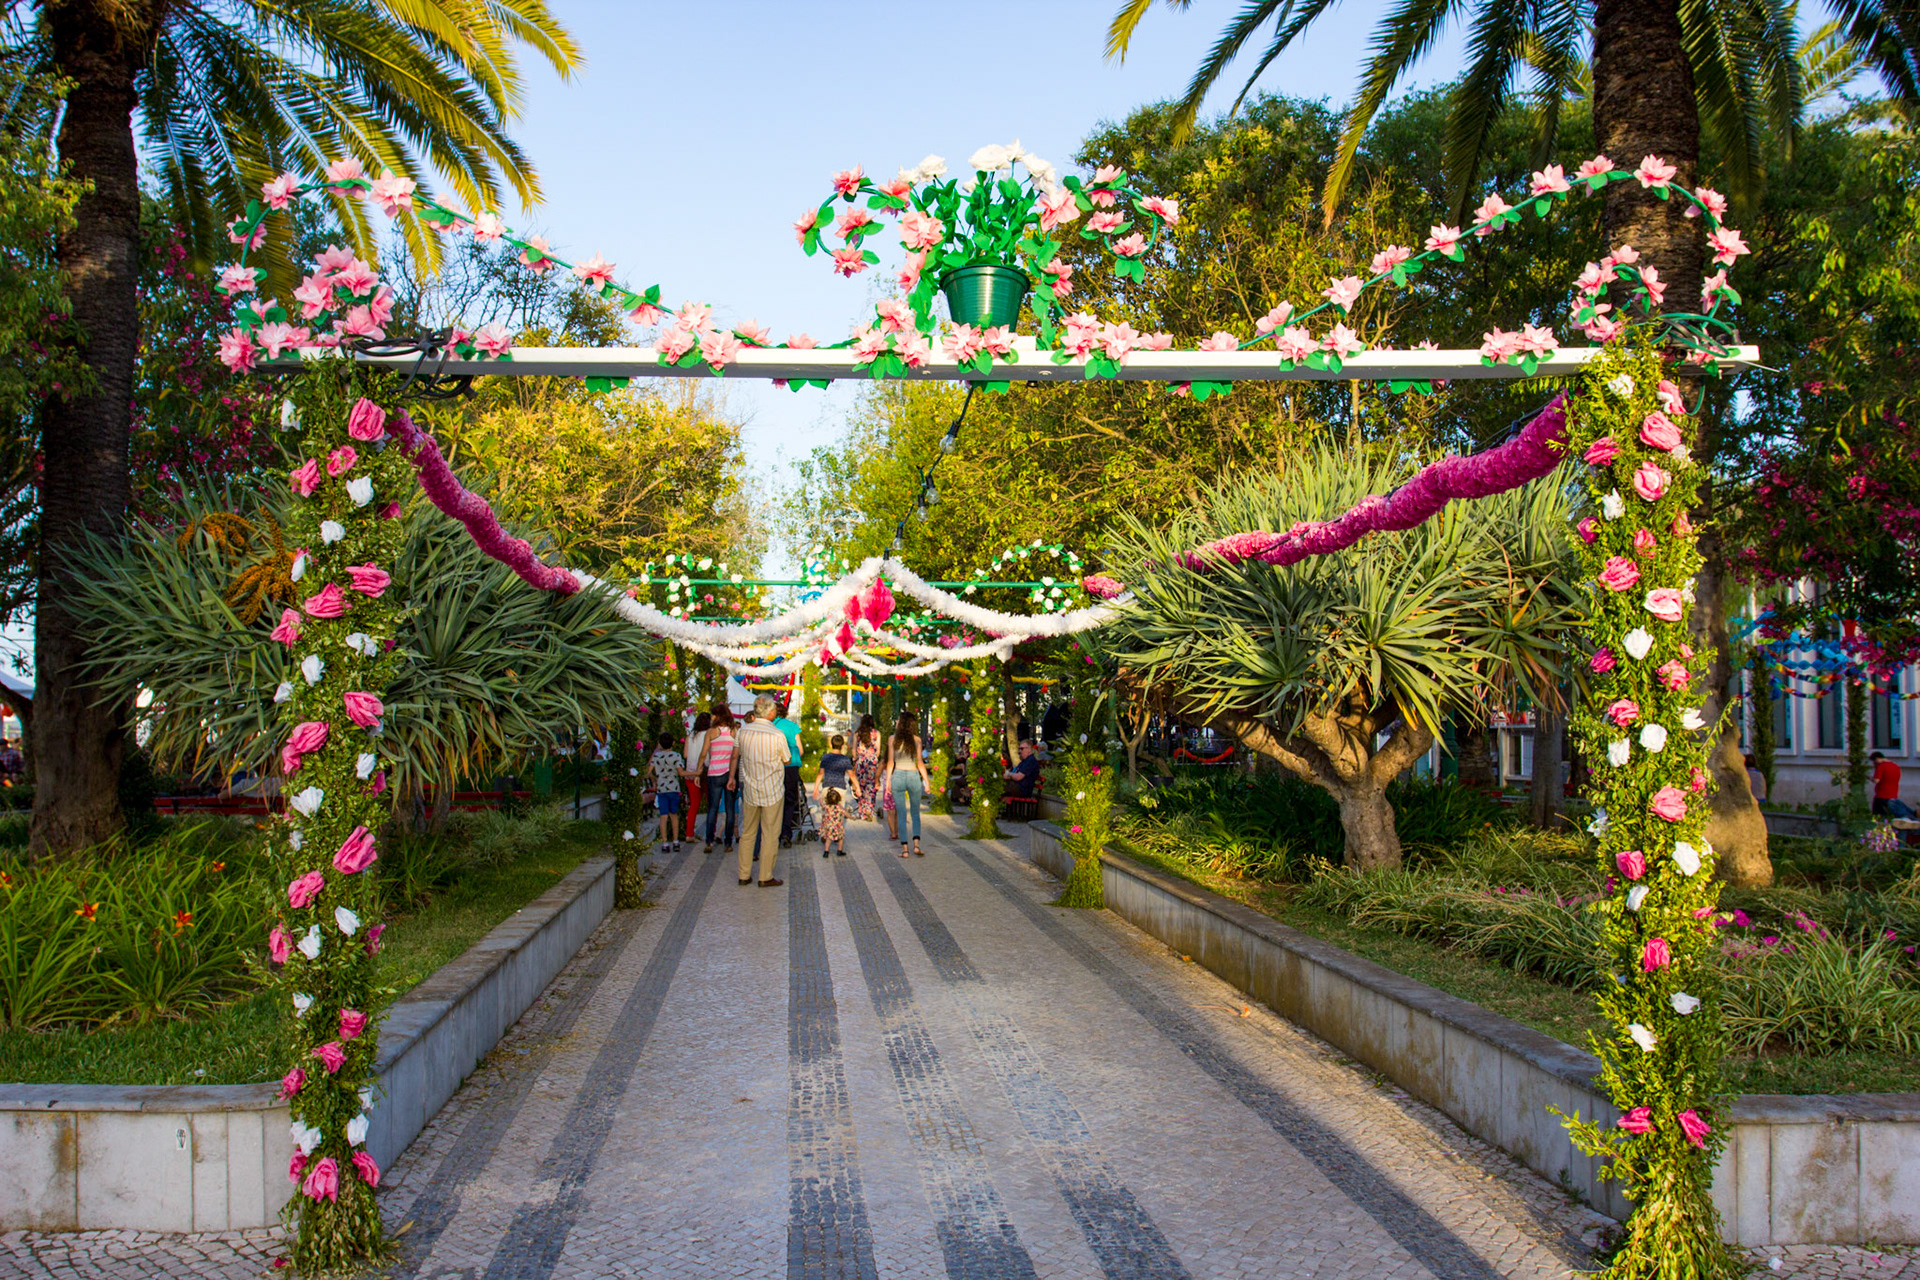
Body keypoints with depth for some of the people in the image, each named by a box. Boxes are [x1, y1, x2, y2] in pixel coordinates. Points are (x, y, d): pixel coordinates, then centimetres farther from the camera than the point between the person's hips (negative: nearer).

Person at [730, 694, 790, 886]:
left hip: (749, 789, 4)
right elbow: (787, 761, -3)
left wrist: (731, 777, 22)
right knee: (769, 833, 5)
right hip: (772, 791, -4)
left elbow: (735, 756, 8)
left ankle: (744, 875, 18)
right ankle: (766, 877, 9)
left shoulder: (743, 731, -4)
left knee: (747, 832, 14)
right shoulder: (777, 735, -16)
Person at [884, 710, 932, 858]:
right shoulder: (916, 739, -1)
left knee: (901, 814, 5)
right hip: (913, 776, 1)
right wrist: (926, 781, 6)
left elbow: (890, 762, -2)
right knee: (916, 813, 12)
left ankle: (904, 848, 2)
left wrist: (888, 781, 5)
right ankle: (916, 845, -2)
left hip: (897, 776, -1)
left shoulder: (892, 739, -3)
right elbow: (920, 763, -1)